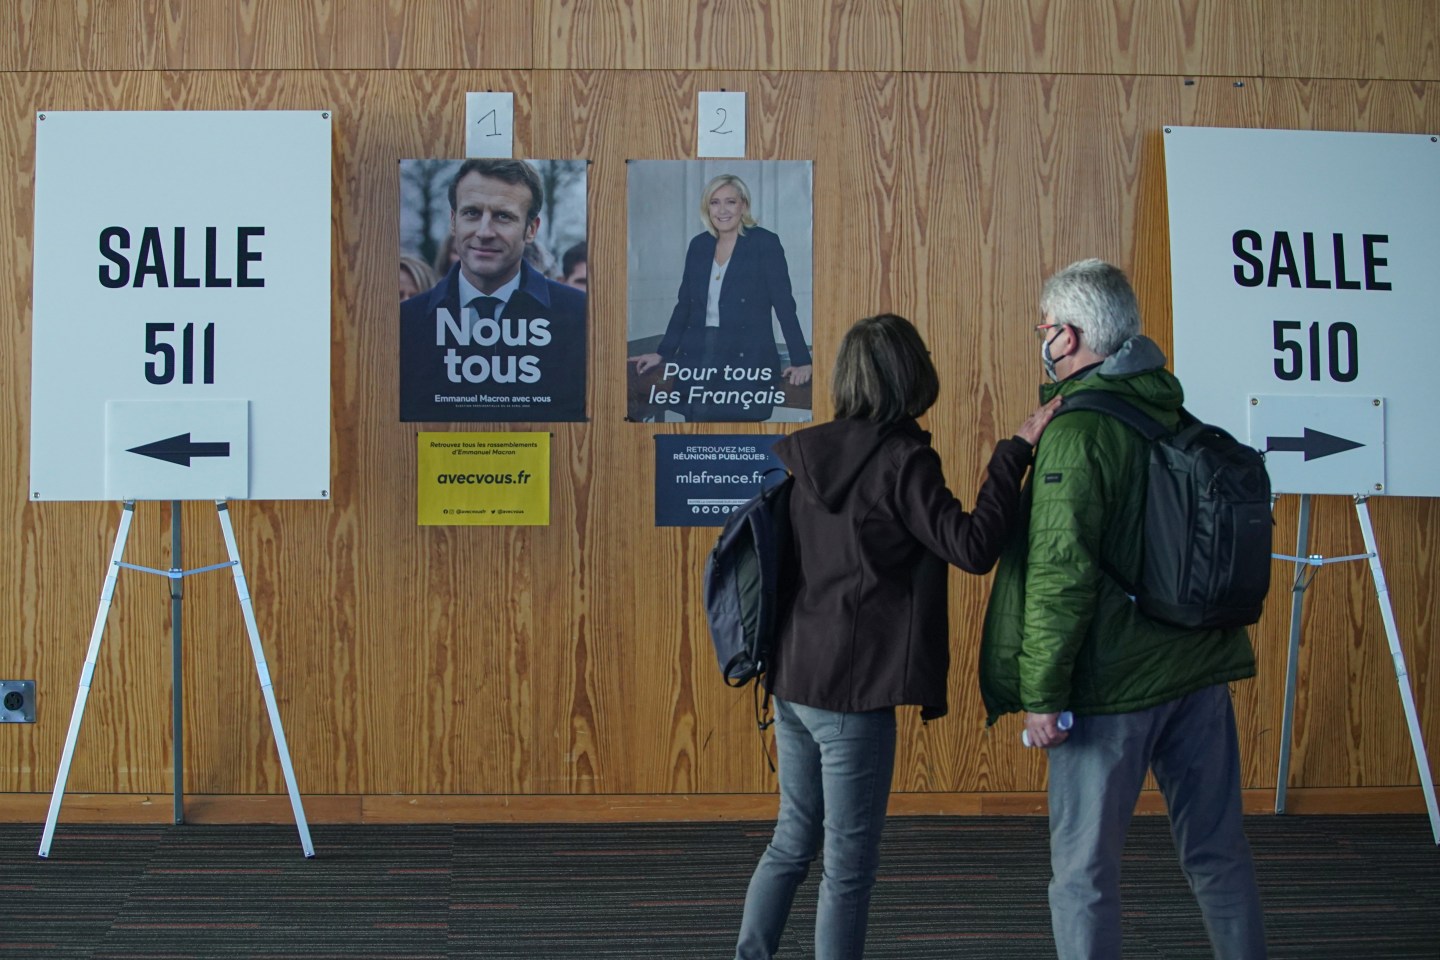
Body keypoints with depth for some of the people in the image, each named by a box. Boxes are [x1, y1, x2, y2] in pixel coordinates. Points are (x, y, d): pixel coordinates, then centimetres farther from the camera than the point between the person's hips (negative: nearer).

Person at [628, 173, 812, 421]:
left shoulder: (765, 243, -1)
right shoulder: (699, 245, 13)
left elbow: (784, 305, -5)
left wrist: (801, 362, -11)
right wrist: (662, 354, 13)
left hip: (746, 359, -5)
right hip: (697, 358, 5)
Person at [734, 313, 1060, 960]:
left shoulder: (805, 455, 7)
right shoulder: (901, 462, -14)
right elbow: (973, 547, -19)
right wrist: (1017, 450, -17)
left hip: (791, 681, 7)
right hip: (853, 691, -7)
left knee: (793, 840, 20)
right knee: (849, 864, 3)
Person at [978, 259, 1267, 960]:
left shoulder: (1075, 431, -15)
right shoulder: (1176, 414, 10)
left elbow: (1061, 572, -20)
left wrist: (1041, 692, -15)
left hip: (1114, 683, -7)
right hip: (1200, 669, 8)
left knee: (1083, 867, 2)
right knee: (1216, 850, 16)